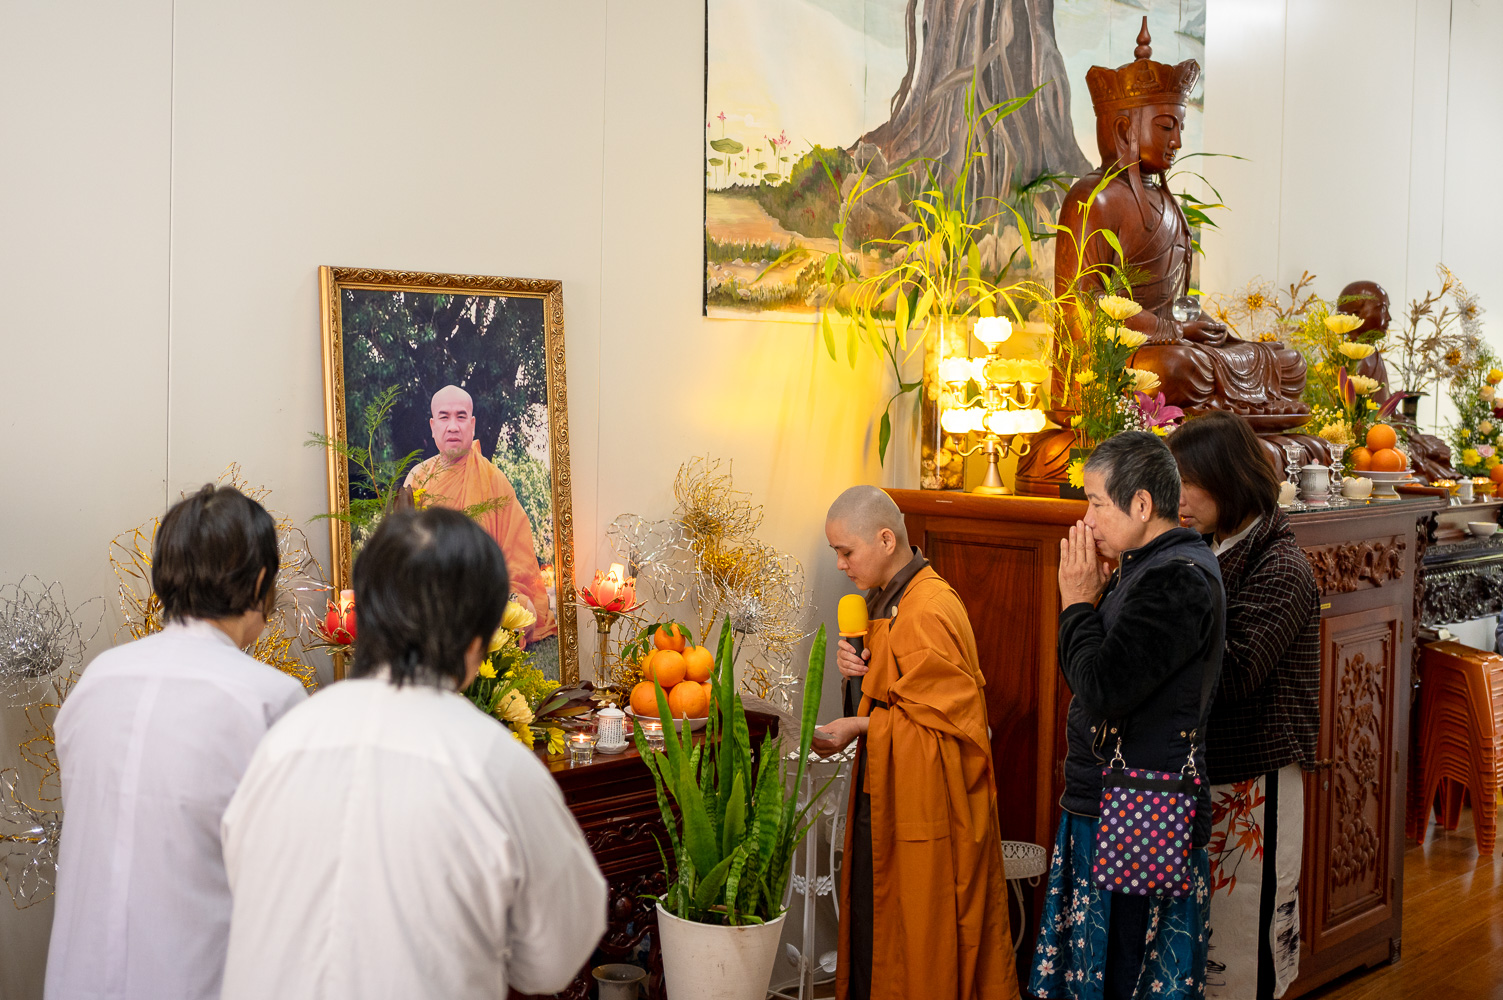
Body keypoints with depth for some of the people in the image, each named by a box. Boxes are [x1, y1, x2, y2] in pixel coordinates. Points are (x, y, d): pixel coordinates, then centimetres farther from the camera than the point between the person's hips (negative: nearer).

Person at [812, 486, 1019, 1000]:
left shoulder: (928, 613, -21)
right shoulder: (890, 600, 10)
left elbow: (944, 716, -21)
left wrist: (861, 727, -16)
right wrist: (861, 667, 0)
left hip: (927, 804, -9)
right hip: (887, 794, 9)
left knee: (923, 943, 1)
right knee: (878, 924, 14)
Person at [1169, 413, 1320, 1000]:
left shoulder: (1280, 569, -13)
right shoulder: (1208, 554, 10)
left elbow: (1232, 673, -24)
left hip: (1253, 781, -7)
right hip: (1200, 770, 7)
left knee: (1242, 938, 2)